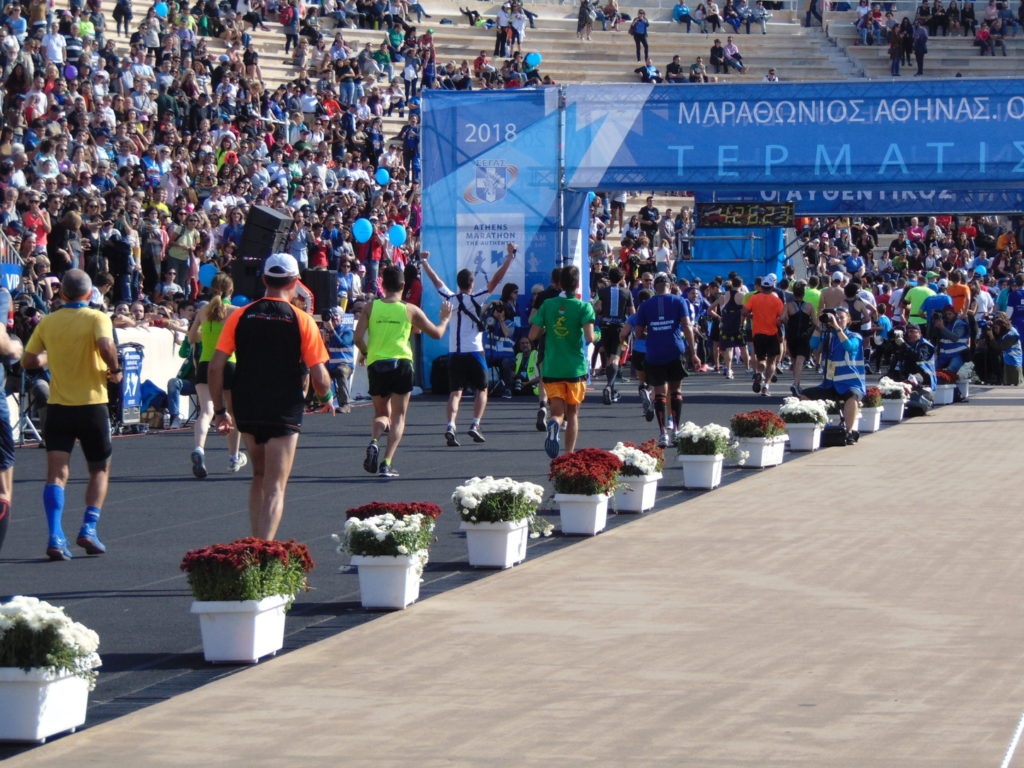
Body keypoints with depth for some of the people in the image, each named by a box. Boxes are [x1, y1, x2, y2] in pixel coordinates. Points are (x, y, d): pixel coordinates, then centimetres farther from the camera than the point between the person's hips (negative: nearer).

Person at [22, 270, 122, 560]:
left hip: (58, 406, 2)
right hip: (92, 404, -2)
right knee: (100, 470, 16)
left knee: (56, 473, -2)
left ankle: (55, 537, -18)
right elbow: (106, 346, -26)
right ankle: (89, 529, 4)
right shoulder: (97, 318, -7)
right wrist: (115, 371, -9)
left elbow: (28, 361, 7)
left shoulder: (47, 322, 4)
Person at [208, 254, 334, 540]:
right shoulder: (302, 321, -7)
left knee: (259, 478, 22)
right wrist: (326, 398, 12)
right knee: (274, 488, -2)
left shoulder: (240, 316, 1)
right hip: (284, 413, -4)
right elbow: (319, 377, -9)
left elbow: (215, 367, -3)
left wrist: (220, 410, 6)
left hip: (247, 410, 4)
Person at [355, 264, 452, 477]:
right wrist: (445, 318, 28)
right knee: (398, 417, 5)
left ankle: (374, 442, -13)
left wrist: (366, 353, 14)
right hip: (401, 364, -2)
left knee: (381, 414, 18)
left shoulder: (370, 307, 0)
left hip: (376, 364, 2)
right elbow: (436, 333, 8)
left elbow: (358, 338, -7)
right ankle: (387, 463, -9)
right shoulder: (410, 310, 0)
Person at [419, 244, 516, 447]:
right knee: (482, 390, 11)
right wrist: (510, 256, -7)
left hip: (454, 352, 3)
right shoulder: (476, 299, -6)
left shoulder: (450, 299, 2)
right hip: (474, 352, -3)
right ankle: (475, 425, -2)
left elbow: (436, 280, 15)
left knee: (455, 392, 1)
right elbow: (496, 280, -9)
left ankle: (450, 426, -18)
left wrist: (423, 261, 28)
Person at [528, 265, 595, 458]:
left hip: (551, 368, 1)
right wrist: (593, 335, 4)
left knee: (558, 412, 2)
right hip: (576, 368, -1)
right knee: (573, 412, 14)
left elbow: (532, 335, -1)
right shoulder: (584, 307, -7)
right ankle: (570, 455, 13)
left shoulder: (548, 305, 1)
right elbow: (589, 337, -18)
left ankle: (553, 424, -34)